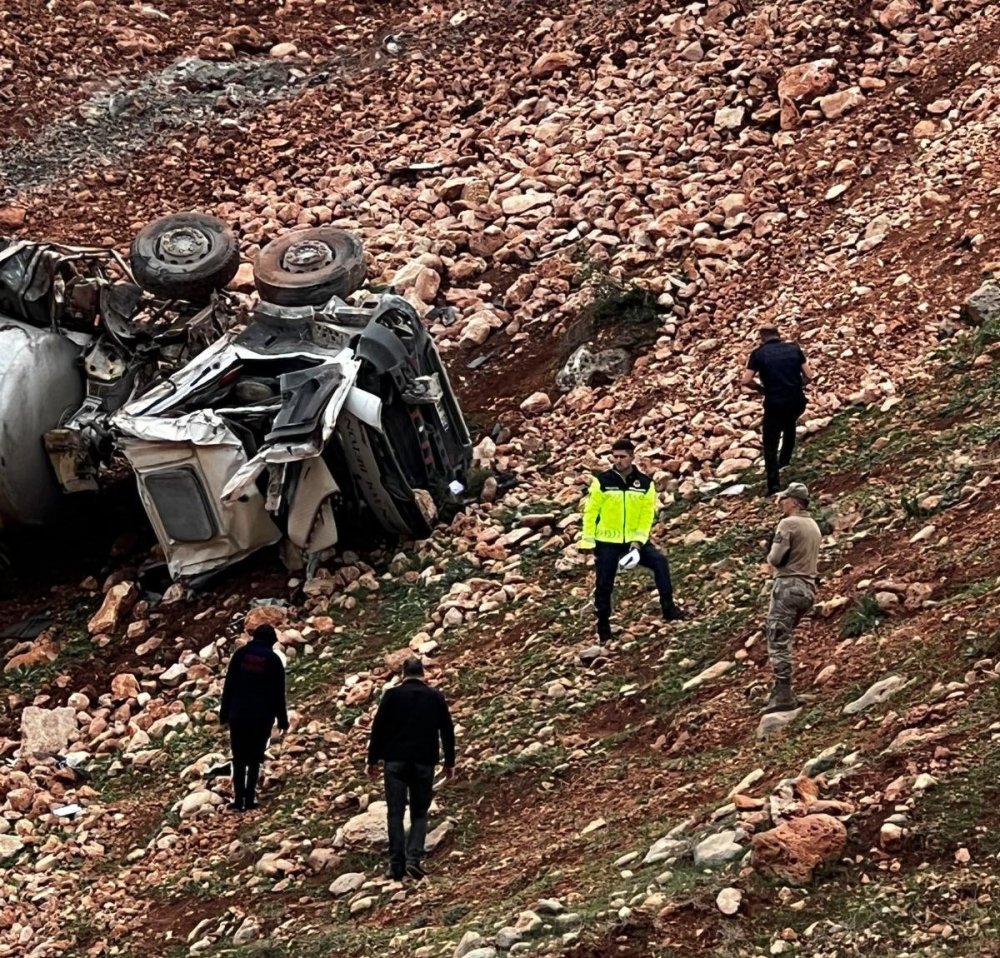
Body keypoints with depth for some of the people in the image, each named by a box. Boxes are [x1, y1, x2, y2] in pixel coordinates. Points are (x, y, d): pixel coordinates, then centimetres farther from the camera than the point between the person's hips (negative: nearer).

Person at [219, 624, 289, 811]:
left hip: (238, 715, 1)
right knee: (255, 759, 8)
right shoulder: (273, 659, 0)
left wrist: (224, 713, 6)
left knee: (239, 759, 6)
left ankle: (239, 799, -1)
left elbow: (228, 685, 2)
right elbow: (278, 693, 1)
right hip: (262, 718, -1)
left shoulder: (241, 654, 3)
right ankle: (249, 799, 2)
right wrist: (282, 720, 8)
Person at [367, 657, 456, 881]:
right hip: (424, 762, 1)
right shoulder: (436, 697, 5)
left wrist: (373, 760, 7)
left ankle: (396, 865, -3)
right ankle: (414, 858, -9)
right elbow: (447, 731, 9)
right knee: (419, 813, 10)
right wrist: (449, 763, 18)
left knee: (395, 813, 2)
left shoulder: (392, 695, 0)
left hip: (396, 762, -1)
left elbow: (378, 728, -1)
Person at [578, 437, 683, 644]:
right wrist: (587, 542, -7)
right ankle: (603, 627, 18)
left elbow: (647, 516, -4)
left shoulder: (645, 484, -4)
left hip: (634, 539, 1)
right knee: (604, 586, 2)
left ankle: (668, 608, -12)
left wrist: (637, 542, -15)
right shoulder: (602, 482, -9)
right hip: (607, 542, -1)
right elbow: (590, 513, -5)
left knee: (660, 562, -19)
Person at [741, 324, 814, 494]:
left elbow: (745, 381, -7)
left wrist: (761, 389, 10)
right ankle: (784, 461, 37)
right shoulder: (794, 348, 8)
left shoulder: (758, 353, 2)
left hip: (775, 403, -3)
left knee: (770, 445, 10)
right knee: (789, 425, 36)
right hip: (797, 402, 3)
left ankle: (774, 484, 3)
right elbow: (809, 377, 4)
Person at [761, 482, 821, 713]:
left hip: (788, 585, -9)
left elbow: (775, 558, -17)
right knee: (783, 639, 18)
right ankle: (782, 691, 18)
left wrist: (771, 559, 5)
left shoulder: (788, 524, -11)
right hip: (808, 587, 9)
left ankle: (784, 696, -12)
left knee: (778, 641, -7)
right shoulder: (814, 526, 15)